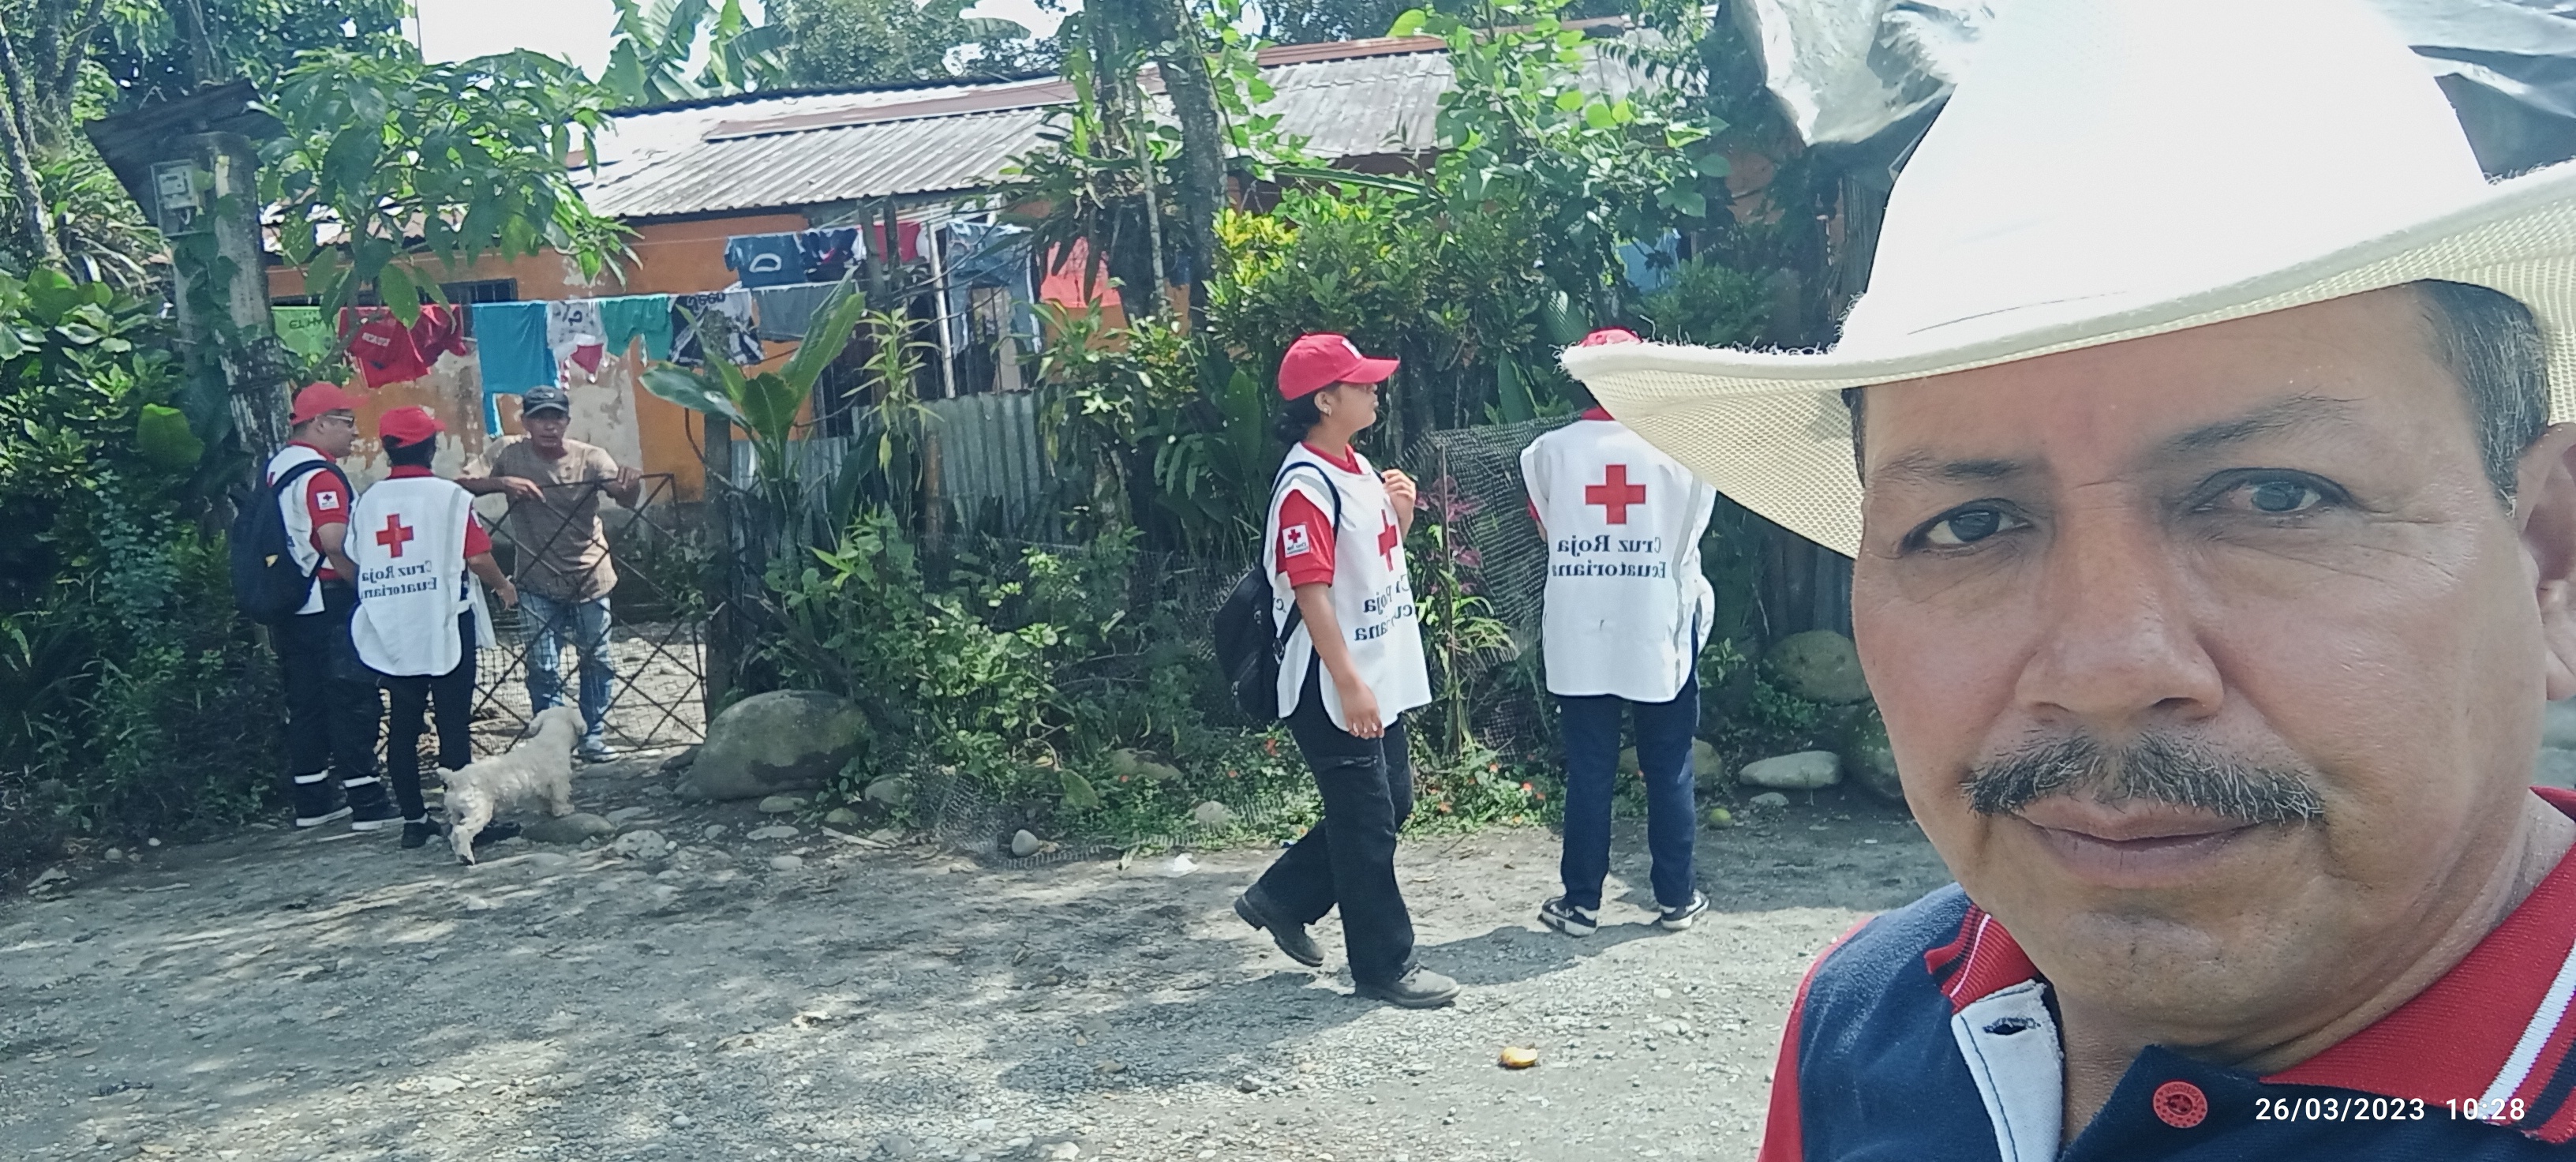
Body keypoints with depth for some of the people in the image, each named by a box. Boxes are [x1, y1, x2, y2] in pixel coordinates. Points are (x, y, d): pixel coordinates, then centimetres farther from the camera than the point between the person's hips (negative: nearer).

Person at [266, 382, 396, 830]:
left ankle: (311, 799, 19)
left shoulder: (276, 466, 13)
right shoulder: (320, 474, -16)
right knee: (352, 701, -4)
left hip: (289, 604, 9)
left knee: (304, 701, 13)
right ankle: (366, 801, -2)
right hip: (330, 603, -9)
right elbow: (334, 541, -28)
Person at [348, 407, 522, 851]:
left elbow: (357, 562, 5)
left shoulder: (367, 501, 5)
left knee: (403, 723, 9)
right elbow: (478, 557, -10)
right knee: (454, 722, -2)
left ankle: (413, 819, 15)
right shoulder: (449, 496, -7)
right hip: (445, 625, -4)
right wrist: (503, 586, 8)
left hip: (391, 631, 4)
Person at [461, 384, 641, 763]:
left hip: (590, 577, 1)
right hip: (538, 582, 0)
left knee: (596, 660, 9)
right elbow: (464, 484, -16)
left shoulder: (590, 458, -11)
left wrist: (630, 486, -47)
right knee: (543, 668, 0)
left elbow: (625, 498, -23)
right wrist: (504, 482, -34)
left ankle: (593, 737, 22)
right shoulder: (509, 453, -8)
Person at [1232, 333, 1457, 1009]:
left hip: (1381, 676, 10)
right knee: (1366, 825, 0)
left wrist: (1401, 514, 2)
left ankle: (1280, 899, 31)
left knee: (1390, 804, 18)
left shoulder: (1359, 469, 11)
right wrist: (1349, 684, -25)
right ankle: (1384, 966, 14)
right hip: (1334, 688, -10)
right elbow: (1311, 593, -23)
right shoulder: (1306, 487, -19)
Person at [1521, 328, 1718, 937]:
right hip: (1661, 637, 0)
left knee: (1588, 772, 7)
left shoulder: (1547, 452, -5)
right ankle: (1676, 897, 20)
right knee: (1669, 771, 11)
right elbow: (1693, 529, 6)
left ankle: (1581, 901, 13)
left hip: (1580, 640, 0)